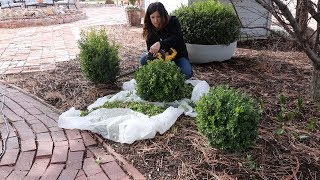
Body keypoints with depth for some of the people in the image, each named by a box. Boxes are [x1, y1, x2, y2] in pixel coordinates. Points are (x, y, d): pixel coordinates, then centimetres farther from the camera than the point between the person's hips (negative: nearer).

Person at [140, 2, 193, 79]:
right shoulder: (150, 29, -8)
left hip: (178, 56, -2)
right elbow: (150, 48, -11)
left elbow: (177, 38, -34)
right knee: (144, 60, -20)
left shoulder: (173, 21, -17)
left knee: (187, 73, -29)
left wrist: (160, 44, -49)